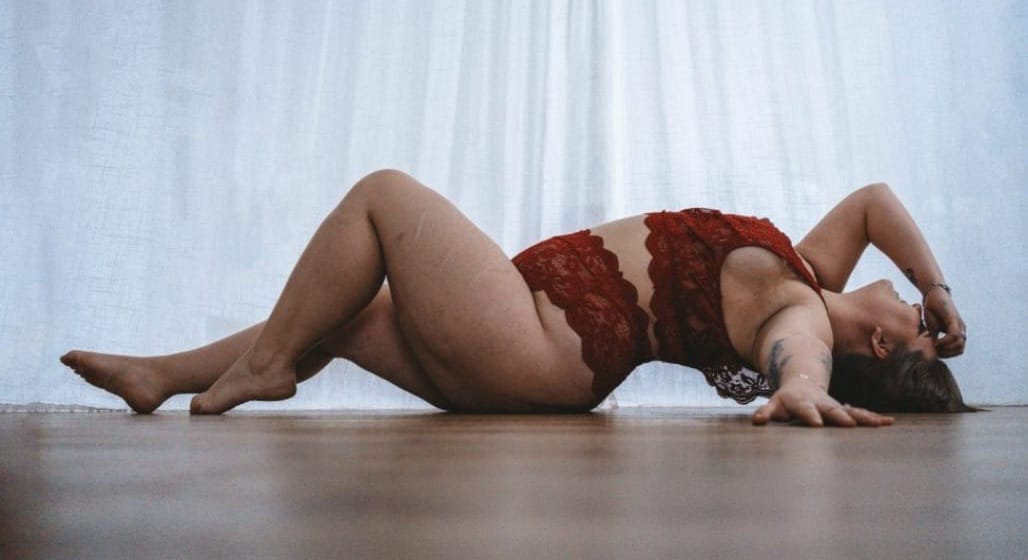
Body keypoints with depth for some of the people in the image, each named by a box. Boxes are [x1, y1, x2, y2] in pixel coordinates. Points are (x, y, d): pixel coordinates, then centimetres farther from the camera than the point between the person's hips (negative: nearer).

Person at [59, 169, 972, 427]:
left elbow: (796, 347, -39)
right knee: (341, 307, 17)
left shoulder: (805, 310, -14)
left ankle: (265, 364, 5)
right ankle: (157, 377, 26)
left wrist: (799, 387, -60)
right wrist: (940, 284, 14)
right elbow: (874, 197, 21)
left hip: (536, 342, -9)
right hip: (538, 349, 9)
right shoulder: (813, 284, 9)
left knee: (381, 191, -6)